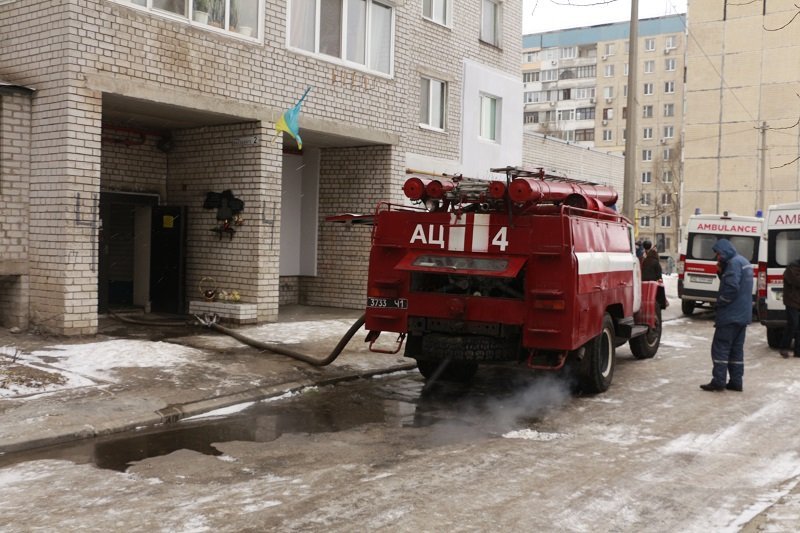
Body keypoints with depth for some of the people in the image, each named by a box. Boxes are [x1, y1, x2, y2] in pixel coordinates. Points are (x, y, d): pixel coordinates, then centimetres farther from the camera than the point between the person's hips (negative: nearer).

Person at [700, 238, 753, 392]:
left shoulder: (734, 262, -16)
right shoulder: (744, 262, 16)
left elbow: (731, 288, -24)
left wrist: (719, 303, -10)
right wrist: (721, 272, 5)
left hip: (730, 315, -10)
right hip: (742, 315, 10)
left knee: (720, 347, -5)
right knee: (736, 349, 11)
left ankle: (718, 381, -5)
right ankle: (736, 382, 13)